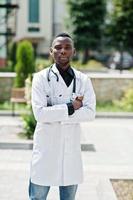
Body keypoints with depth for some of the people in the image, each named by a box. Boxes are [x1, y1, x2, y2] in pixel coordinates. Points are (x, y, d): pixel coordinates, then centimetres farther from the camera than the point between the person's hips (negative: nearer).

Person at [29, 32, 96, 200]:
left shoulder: (83, 80, 3)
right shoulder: (41, 78, -6)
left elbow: (90, 112, -8)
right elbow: (40, 113, -16)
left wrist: (57, 114, -15)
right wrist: (70, 108, -15)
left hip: (71, 147, 3)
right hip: (46, 146, -3)